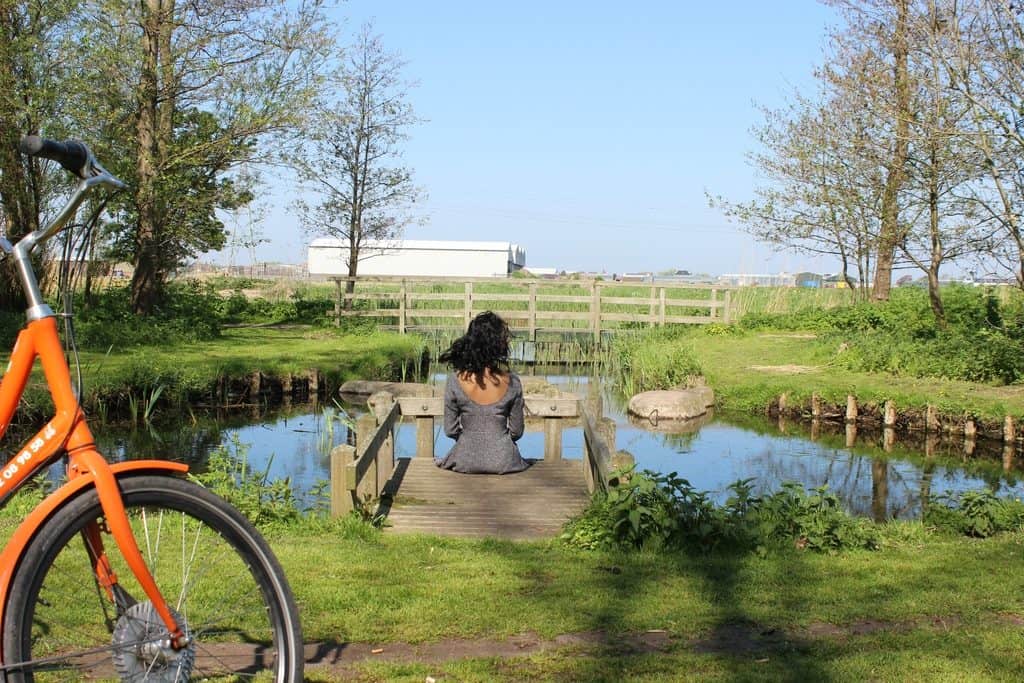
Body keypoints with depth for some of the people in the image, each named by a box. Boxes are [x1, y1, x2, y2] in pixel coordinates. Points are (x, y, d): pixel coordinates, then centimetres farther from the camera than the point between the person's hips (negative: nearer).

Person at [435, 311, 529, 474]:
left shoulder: (455, 381, -14)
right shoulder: (511, 381, -15)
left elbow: (450, 430, -5)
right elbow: (516, 431, -5)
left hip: (466, 462, 1)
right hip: (503, 462, -1)